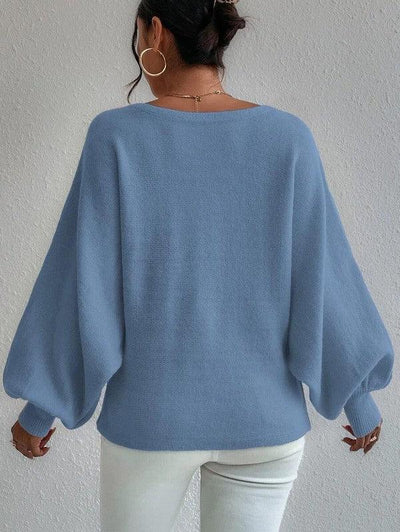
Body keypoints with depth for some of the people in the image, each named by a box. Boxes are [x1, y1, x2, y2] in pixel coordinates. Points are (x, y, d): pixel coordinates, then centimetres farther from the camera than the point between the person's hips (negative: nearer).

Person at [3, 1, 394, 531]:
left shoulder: (117, 136, -14)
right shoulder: (288, 137, -9)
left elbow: (80, 285, -13)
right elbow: (324, 282, -8)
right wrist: (361, 401, 8)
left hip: (151, 413, -1)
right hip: (262, 416, 2)